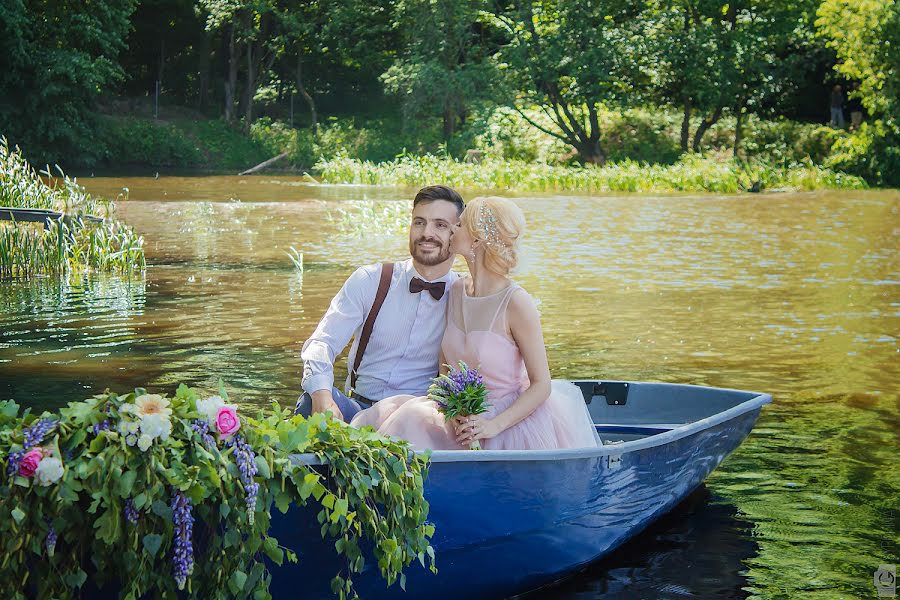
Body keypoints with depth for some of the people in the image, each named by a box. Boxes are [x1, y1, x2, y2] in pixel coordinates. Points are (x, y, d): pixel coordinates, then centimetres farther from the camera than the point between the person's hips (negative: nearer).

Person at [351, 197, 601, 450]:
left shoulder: (516, 303, -16)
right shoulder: (457, 291, 4)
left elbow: (541, 384, -12)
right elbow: (445, 362, 10)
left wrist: (494, 425, -22)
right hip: (463, 418, 6)